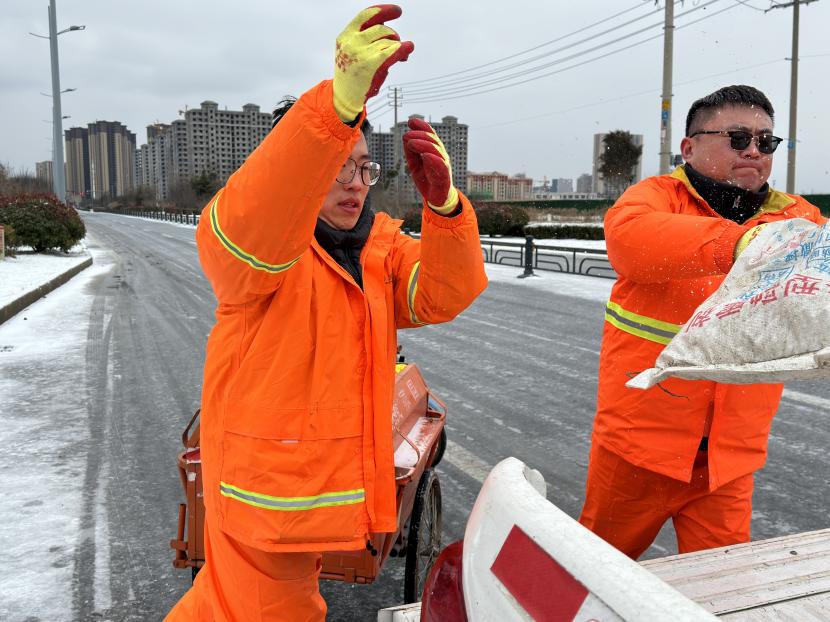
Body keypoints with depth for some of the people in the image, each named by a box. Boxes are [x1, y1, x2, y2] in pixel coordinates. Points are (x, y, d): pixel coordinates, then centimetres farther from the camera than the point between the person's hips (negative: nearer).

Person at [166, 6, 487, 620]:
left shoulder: (384, 247, 3)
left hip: (337, 483, 6)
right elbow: (249, 224, -38)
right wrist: (341, 101, -52)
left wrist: (443, 201, -33)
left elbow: (446, 296, -13)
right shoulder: (254, 246, -14)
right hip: (266, 491, -6)